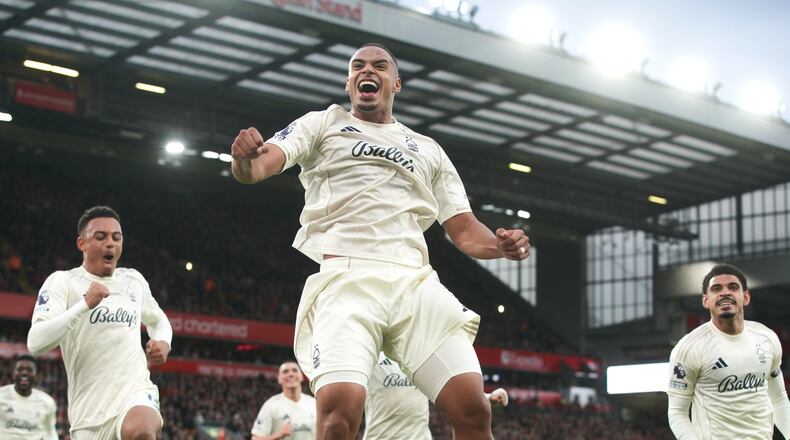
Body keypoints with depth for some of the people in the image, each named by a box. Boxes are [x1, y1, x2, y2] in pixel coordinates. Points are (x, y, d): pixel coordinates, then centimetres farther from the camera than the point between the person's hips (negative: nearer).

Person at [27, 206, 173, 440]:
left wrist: (163, 342, 8)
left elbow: (158, 320, 31)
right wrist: (85, 304, -25)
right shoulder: (62, 282, -2)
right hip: (90, 404, -1)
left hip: (135, 388, 1)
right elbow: (35, 343, -17)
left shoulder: (134, 280, 12)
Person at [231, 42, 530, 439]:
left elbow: (464, 231, 23)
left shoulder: (428, 150, 27)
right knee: (340, 406, -28)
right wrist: (244, 157, -23)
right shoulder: (322, 124, 18)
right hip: (345, 276, -3)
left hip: (415, 282, 3)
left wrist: (501, 245, -1)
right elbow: (257, 167, 3)